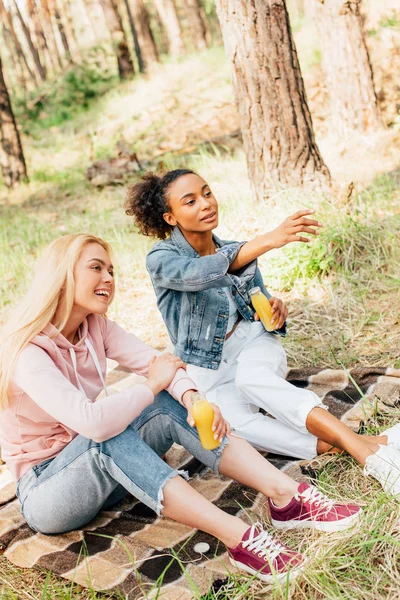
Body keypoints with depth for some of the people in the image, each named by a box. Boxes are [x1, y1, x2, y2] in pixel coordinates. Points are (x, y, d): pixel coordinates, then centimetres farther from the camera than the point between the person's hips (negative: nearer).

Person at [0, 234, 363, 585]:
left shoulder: (95, 326, -2)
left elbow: (153, 361, -12)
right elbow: (92, 421, -38)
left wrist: (191, 396, -33)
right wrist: (153, 385, -22)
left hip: (99, 472, 7)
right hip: (44, 489, -6)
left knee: (171, 405, -16)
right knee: (109, 433, -36)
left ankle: (287, 497, -24)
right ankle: (240, 539, -40)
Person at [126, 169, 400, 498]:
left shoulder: (238, 251, 5)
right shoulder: (162, 258, -9)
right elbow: (199, 274, -33)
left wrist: (276, 309, -14)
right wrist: (268, 240, -44)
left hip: (253, 342, 2)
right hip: (210, 370, -2)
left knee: (250, 375, -37)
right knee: (234, 425, -35)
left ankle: (354, 442, -46)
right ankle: (364, 449, -41)